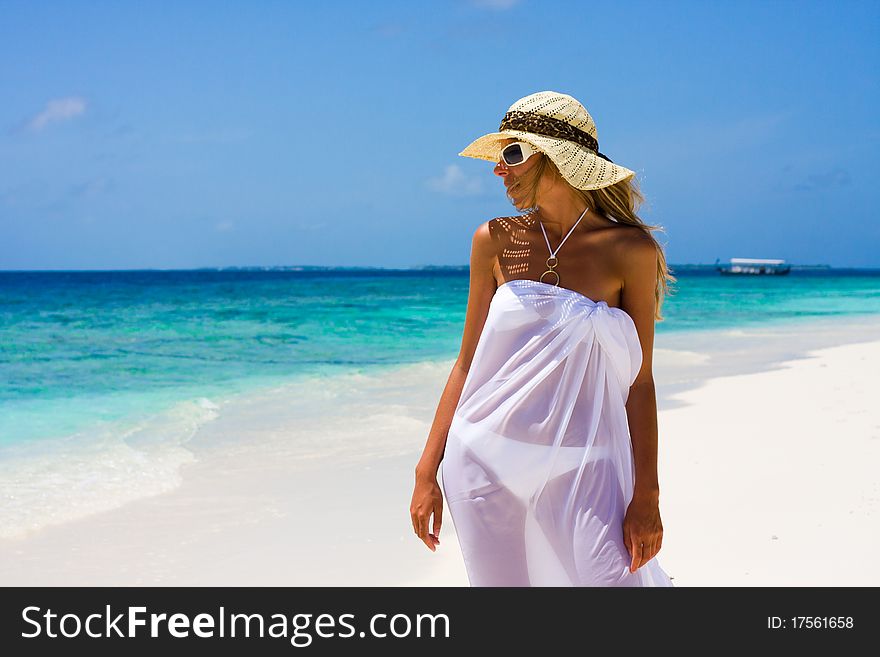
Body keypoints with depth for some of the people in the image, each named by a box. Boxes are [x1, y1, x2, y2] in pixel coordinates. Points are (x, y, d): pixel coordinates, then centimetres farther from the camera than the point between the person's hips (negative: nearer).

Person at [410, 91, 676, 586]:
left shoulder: (630, 250, -2)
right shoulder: (495, 242, 5)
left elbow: (639, 382, 0)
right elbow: (467, 363, 8)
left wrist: (647, 494, -3)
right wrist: (428, 471, 5)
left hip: (583, 473, -2)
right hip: (488, 465, 2)